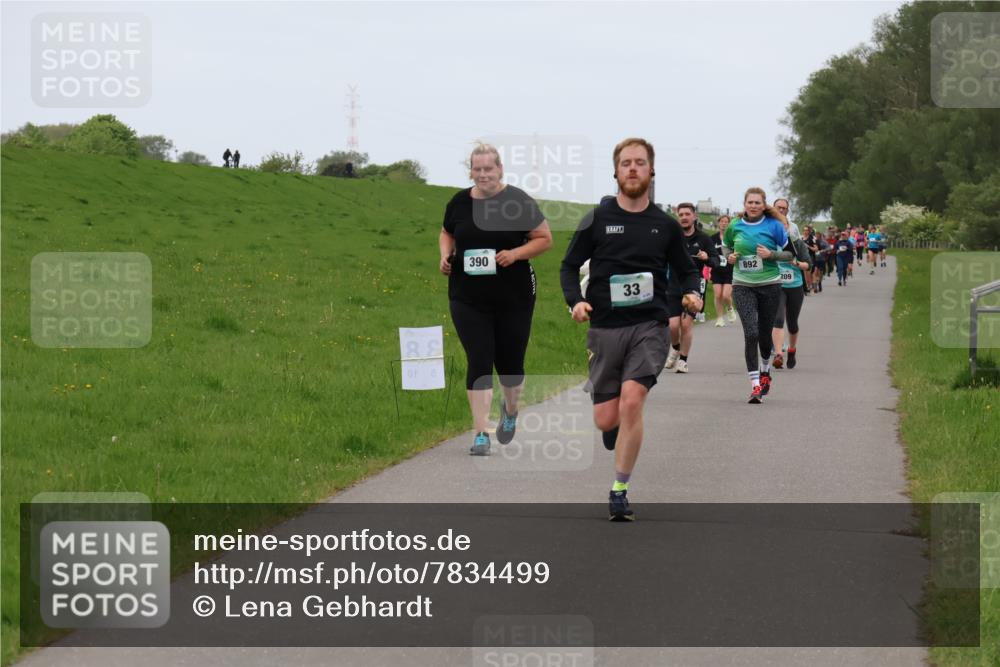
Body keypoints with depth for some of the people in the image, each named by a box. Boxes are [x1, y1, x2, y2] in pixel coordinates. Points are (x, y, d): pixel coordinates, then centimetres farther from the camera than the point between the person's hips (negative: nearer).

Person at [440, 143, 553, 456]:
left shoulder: (518, 201, -6)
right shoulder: (459, 202, 2)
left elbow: (545, 239, -1)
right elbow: (447, 233, 21)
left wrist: (515, 254, -16)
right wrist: (446, 254, 0)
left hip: (513, 297, -1)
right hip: (468, 298, 1)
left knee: (510, 362, 8)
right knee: (479, 362, -6)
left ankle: (510, 410, 41)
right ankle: (480, 434, -4)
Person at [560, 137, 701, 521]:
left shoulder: (665, 226, 6)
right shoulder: (597, 220, 3)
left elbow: (686, 270, 17)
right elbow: (570, 266, 8)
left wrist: (693, 294, -5)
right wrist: (575, 301, -10)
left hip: (649, 326, -1)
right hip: (604, 328, 1)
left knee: (632, 401, -20)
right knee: (606, 419, 0)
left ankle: (620, 491, -8)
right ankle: (618, 425, 41)